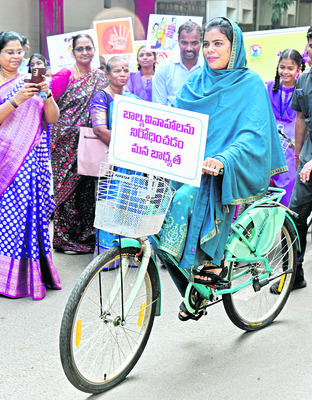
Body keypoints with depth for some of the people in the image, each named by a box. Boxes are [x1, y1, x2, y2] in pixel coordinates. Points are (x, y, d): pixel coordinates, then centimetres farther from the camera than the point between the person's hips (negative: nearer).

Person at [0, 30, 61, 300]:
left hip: (34, 159, 3)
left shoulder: (33, 81, 13)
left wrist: (47, 95, -9)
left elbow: (52, 119, 7)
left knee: (33, 211, -1)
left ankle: (33, 272, 9)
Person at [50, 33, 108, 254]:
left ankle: (86, 234, 19)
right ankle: (65, 237, 9)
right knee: (67, 186, -1)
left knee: (88, 186, 7)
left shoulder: (101, 77, 12)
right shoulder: (65, 75, -5)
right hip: (67, 141, -5)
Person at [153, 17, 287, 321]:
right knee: (157, 228, -13)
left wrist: (222, 159, -32)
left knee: (185, 197, -34)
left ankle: (213, 260, -11)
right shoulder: (195, 82, 13)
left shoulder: (250, 84, -2)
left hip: (222, 173, -4)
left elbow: (253, 135, -13)